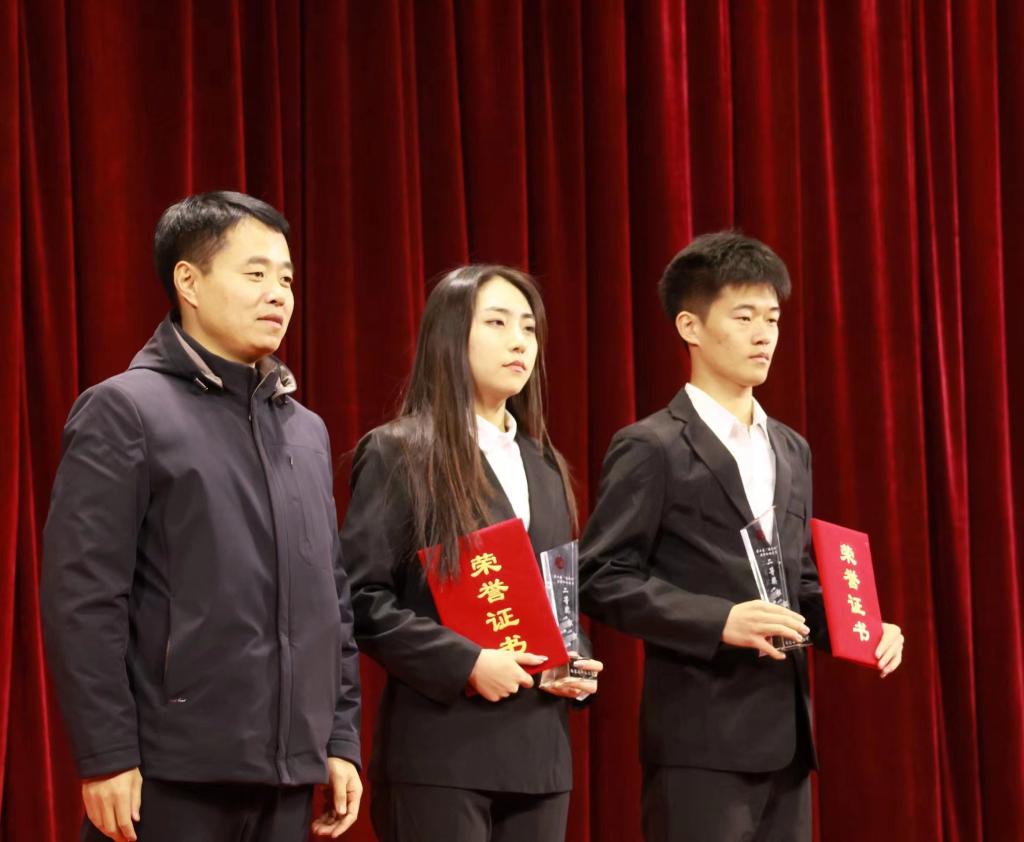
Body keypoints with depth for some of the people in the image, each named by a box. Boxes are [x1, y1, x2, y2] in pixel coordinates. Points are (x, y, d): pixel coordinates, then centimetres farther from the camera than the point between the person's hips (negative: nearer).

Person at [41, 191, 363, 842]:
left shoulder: (306, 430, 17)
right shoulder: (124, 411, -3)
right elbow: (82, 598, -10)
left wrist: (341, 739, 12)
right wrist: (106, 756, -15)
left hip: (288, 771, 6)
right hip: (172, 773, -6)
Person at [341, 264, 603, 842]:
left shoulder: (544, 467, 18)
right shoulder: (399, 454, -3)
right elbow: (362, 597, -10)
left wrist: (576, 665, 3)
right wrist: (465, 664, -17)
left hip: (539, 749, 6)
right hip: (443, 748, -6)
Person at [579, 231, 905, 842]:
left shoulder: (791, 451, 18)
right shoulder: (652, 449, -6)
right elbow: (602, 579, -12)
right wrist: (720, 622, -21)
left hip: (785, 732, 7)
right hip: (700, 740, -7)